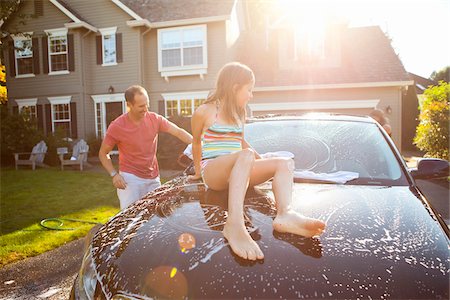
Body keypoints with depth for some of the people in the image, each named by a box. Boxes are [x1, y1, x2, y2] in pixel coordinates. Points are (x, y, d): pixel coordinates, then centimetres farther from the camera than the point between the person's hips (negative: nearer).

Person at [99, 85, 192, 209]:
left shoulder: (155, 119, -5)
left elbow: (178, 132, -11)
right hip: (130, 178, -3)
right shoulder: (117, 126, -12)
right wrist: (114, 174, -14)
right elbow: (103, 153, -2)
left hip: (153, 178, 4)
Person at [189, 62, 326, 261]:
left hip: (236, 172, 7)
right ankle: (234, 225, -57)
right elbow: (196, 142, 12)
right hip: (211, 171, -6)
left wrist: (262, 161, 31)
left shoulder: (239, 113, 20)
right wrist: (197, 172, 22)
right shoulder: (205, 112, 0)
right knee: (246, 156, -39)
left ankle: (285, 214, -44)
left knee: (285, 163, -15)